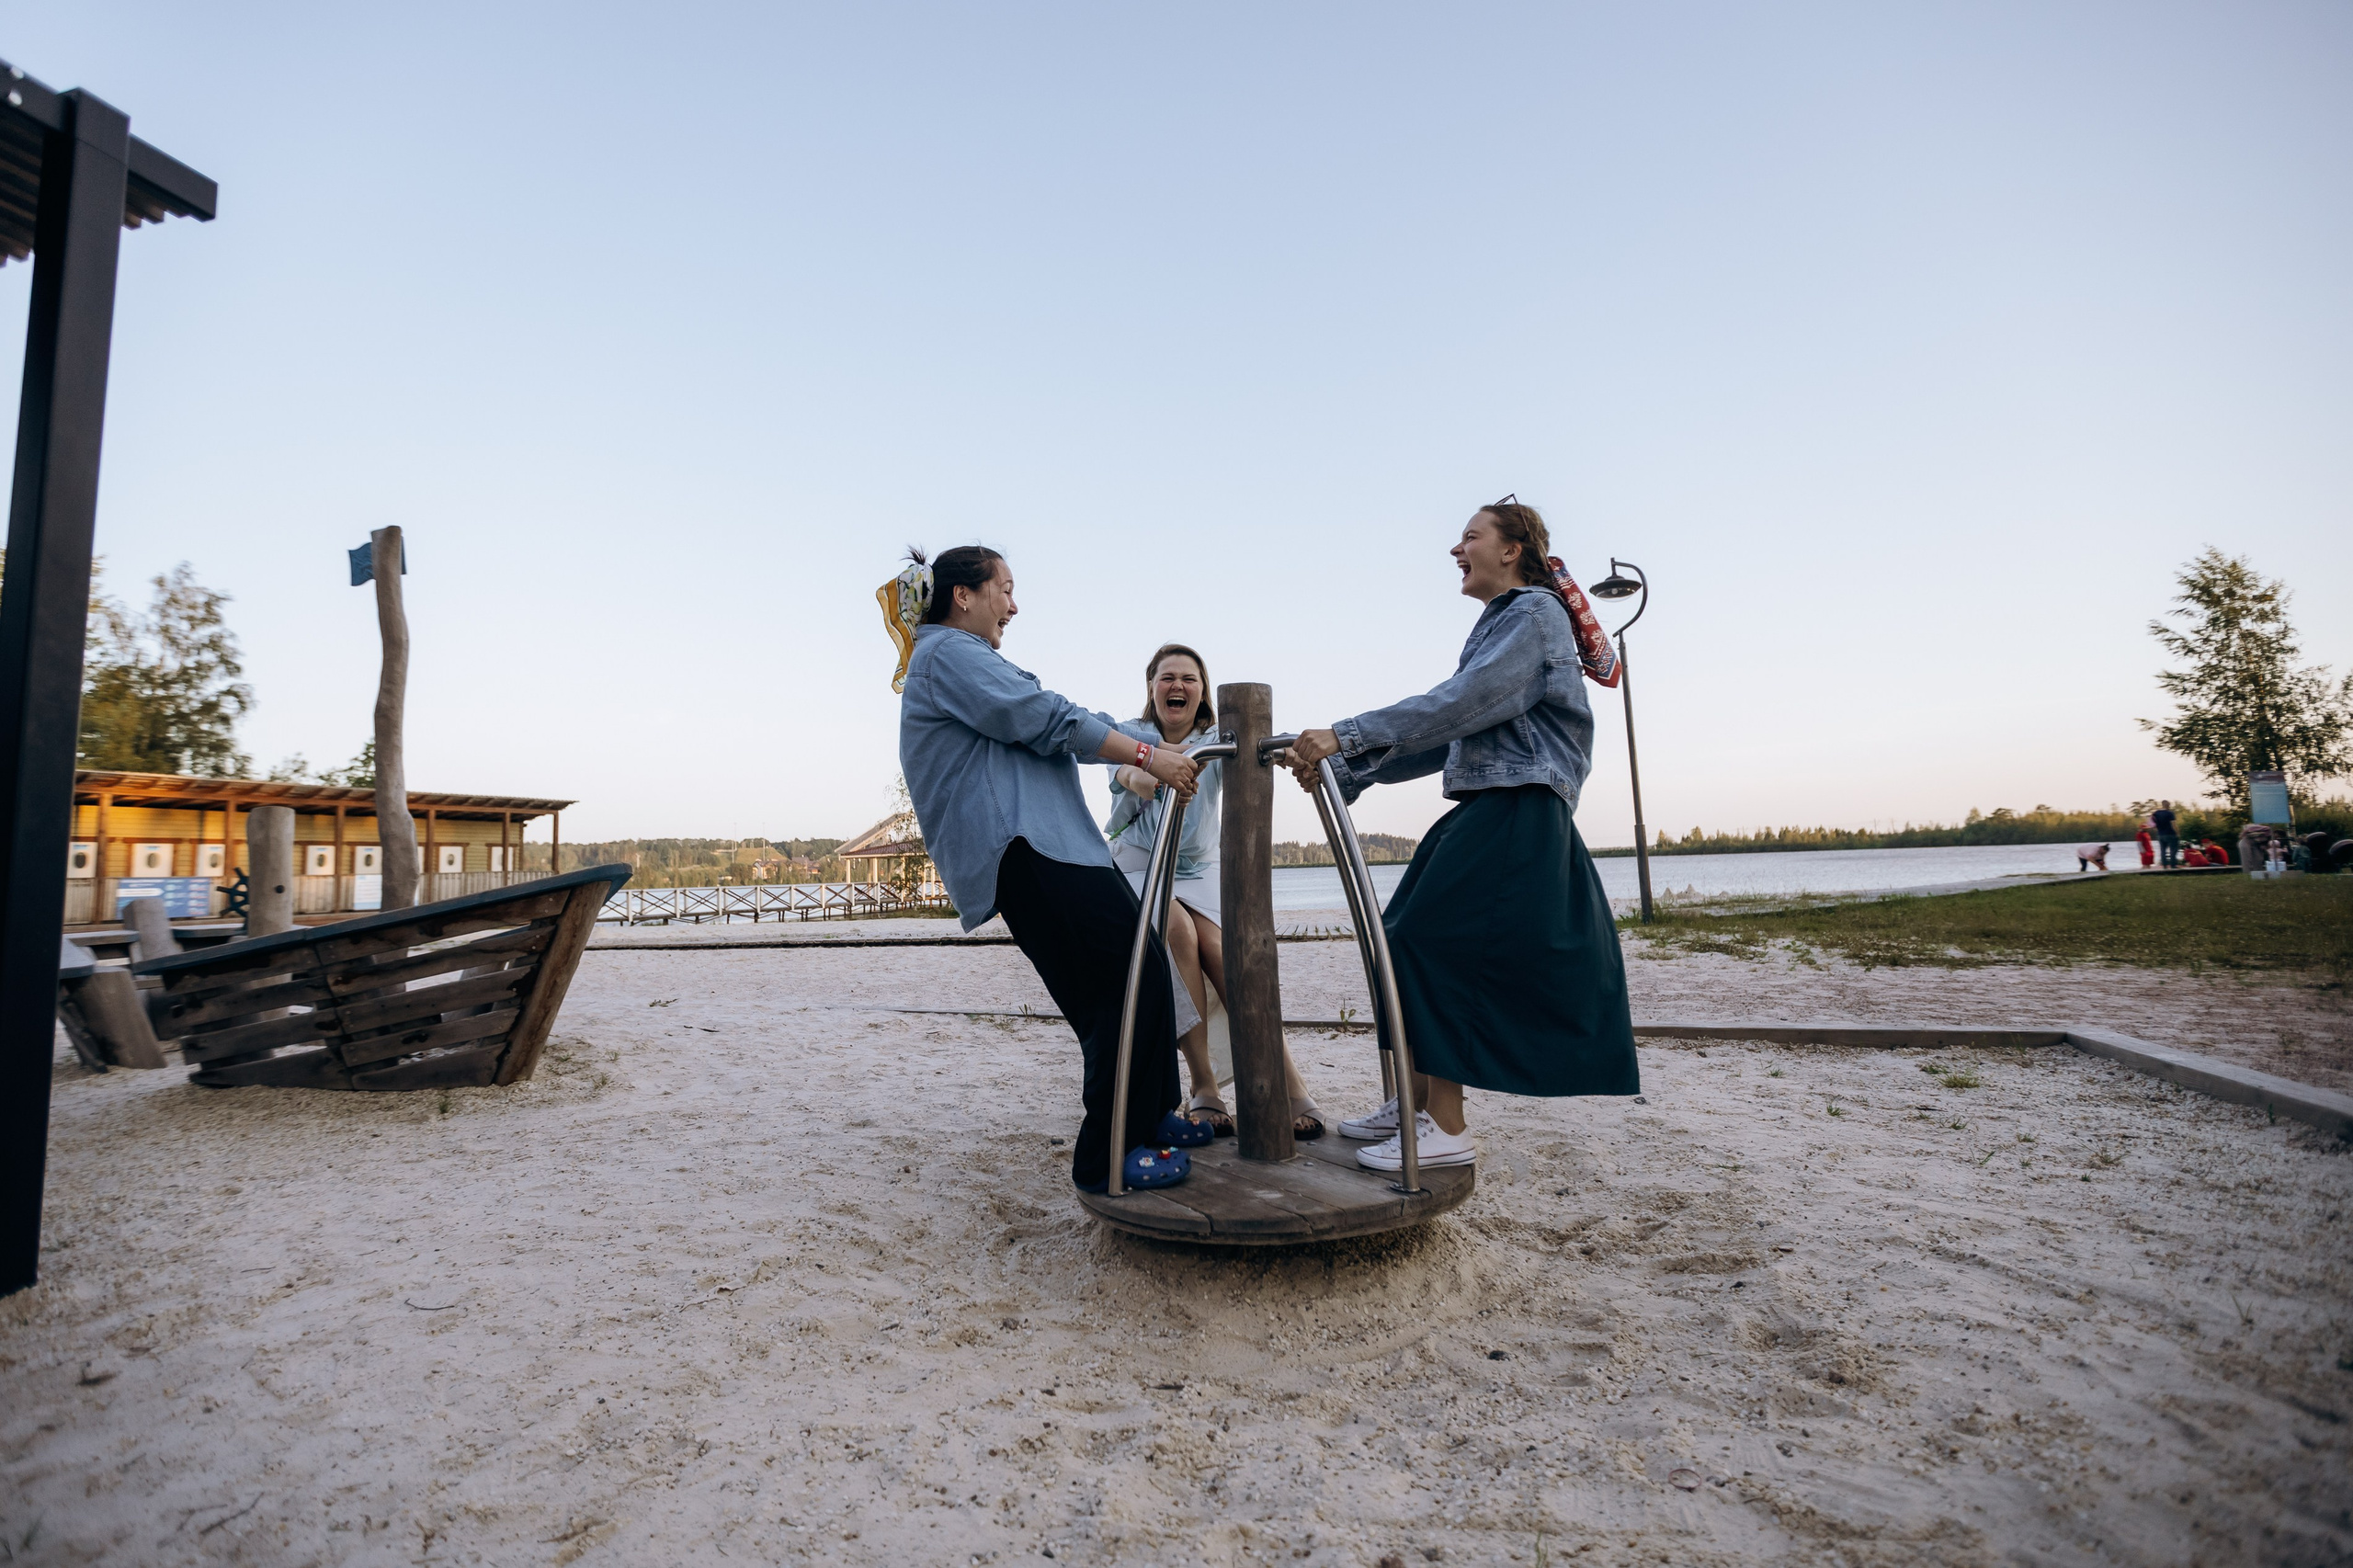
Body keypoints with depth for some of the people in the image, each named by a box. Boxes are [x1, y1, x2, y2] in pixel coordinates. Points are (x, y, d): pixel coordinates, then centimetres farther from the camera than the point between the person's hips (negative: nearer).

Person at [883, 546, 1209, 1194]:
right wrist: (1147, 756, -10)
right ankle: (1105, 1156, -5)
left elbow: (1056, 725, 25)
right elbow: (1044, 719, -13)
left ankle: (1150, 1116, 22)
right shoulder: (947, 652, -3)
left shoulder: (963, 658, 31)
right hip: (1024, 846, -11)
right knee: (1134, 977, -13)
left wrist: (1159, 753, 18)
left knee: (1138, 970, 11)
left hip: (1048, 841, 11)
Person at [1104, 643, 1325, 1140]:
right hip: (1136, 866, -1)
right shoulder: (1129, 733, -1)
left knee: (1218, 946, -26)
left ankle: (1292, 1086, -28)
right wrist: (1137, 775, -52)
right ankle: (1204, 1088, -29)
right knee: (1178, 930, -32)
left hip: (1198, 869, 1)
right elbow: (1120, 770, -25)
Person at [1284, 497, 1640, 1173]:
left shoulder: (1535, 613, -6)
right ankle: (1414, 1104, 17)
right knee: (1404, 943, 7)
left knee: (1428, 946, -13)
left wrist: (1346, 737, -26)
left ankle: (1446, 1129, -5)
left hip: (1517, 815, -9)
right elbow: (1449, 731, 18)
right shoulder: (1501, 622, 23)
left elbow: (1458, 705, -21)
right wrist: (1350, 773, 11)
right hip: (1486, 811, 9)